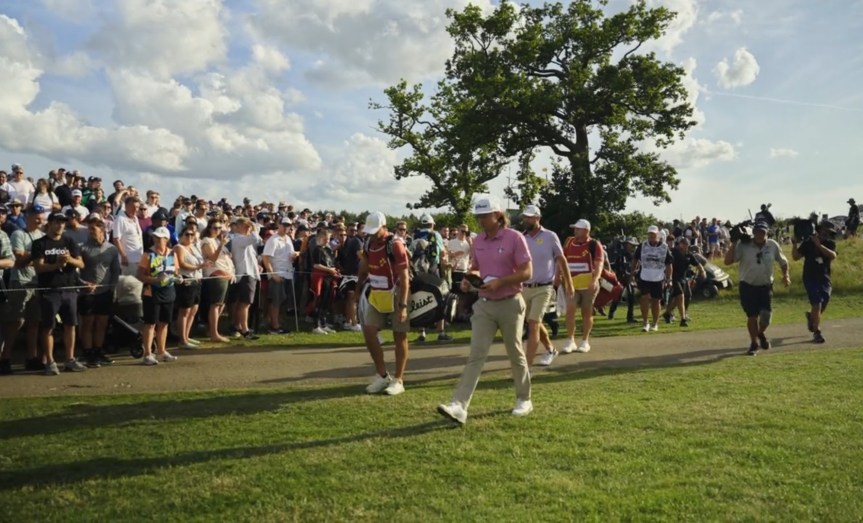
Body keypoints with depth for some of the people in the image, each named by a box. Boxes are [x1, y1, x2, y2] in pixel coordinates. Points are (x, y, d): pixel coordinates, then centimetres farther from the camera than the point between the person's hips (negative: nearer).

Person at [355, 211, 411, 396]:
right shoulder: (368, 244, 2)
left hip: (396, 295, -7)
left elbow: (404, 277, -19)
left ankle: (398, 380, 12)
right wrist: (358, 292, 17)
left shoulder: (395, 245, -19)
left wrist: (403, 305, -23)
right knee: (368, 332, 0)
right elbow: (363, 271, 15)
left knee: (399, 337, 3)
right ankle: (382, 375, 14)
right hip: (376, 295, 7)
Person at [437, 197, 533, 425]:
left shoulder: (514, 238, -11)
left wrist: (499, 282, -24)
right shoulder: (477, 241, 6)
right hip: (484, 305, 4)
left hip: (510, 304, -4)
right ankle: (459, 406, -12)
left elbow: (527, 272, -13)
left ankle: (524, 400, 30)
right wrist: (469, 279, -4)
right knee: (476, 355, -5)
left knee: (515, 354, 11)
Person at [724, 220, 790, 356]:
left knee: (766, 316, -4)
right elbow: (727, 261, -17)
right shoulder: (743, 245, -11)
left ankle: (761, 334, 30)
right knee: (752, 316, 2)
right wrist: (734, 244, -20)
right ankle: (754, 343, 21)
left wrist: (786, 275, 3)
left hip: (766, 286, 2)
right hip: (748, 286, -2)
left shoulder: (773, 245, -2)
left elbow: (783, 261, 14)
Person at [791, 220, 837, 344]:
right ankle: (817, 332, -10)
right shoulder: (808, 243, -4)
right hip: (810, 278, -3)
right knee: (817, 303, -15)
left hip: (824, 278, 3)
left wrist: (819, 245, -27)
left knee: (823, 304, 8)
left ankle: (811, 316, 43)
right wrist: (794, 244, -19)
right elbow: (795, 257, -4)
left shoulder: (830, 243, 0)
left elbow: (833, 256, -20)